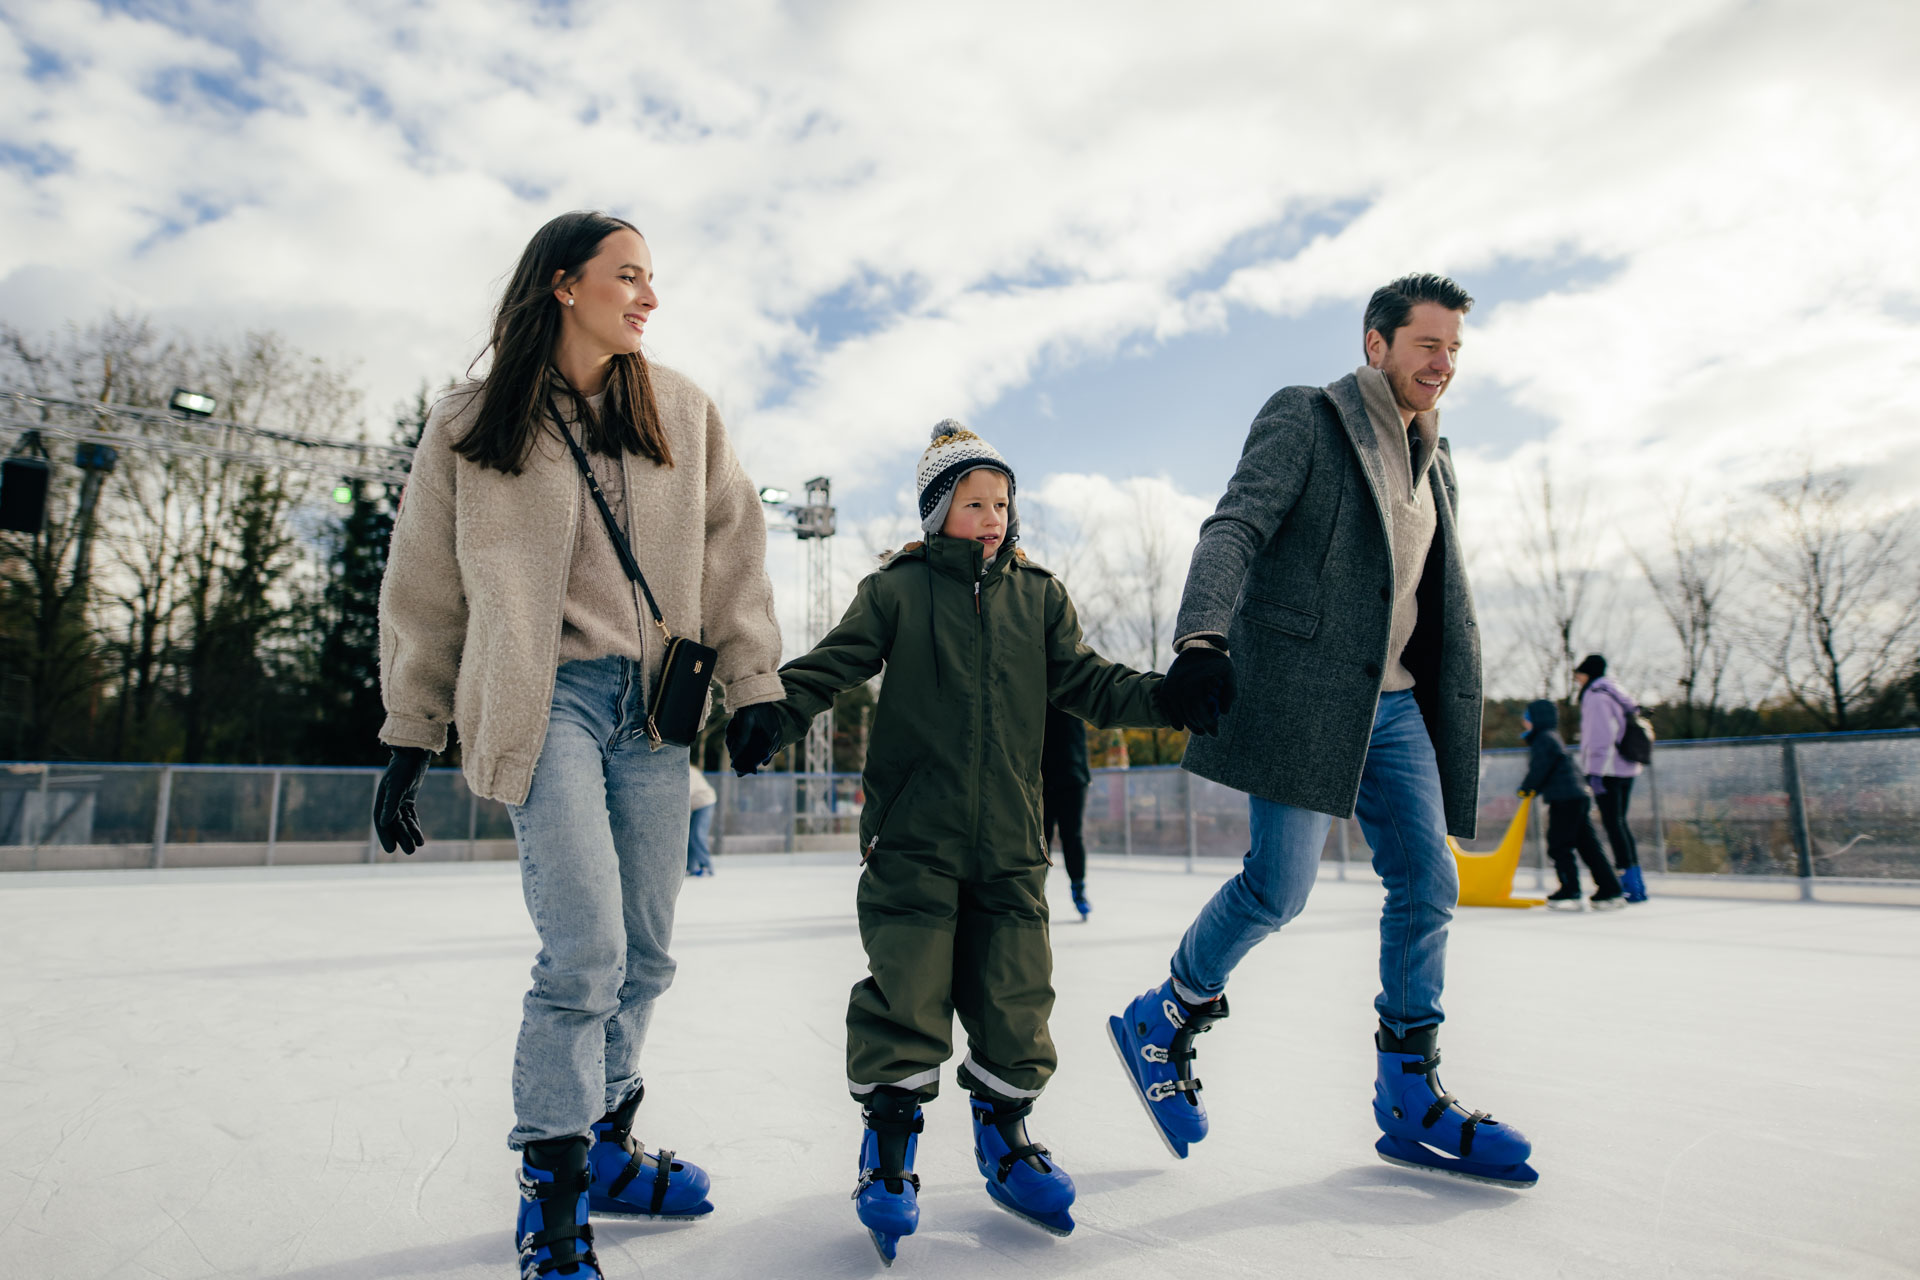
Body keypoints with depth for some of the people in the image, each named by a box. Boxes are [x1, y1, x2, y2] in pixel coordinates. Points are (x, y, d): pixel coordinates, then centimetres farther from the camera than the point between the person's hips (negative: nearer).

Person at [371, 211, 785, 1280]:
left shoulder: (682, 412, 9)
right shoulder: (471, 428, 4)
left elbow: (732, 552, 9)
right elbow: (428, 591, 8)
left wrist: (753, 683, 3)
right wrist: (411, 740, 9)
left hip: (652, 707, 3)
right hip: (546, 701, -3)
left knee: (645, 958, 7)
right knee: (586, 952, -12)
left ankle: (603, 1146, 30)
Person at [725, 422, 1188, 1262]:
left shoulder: (1038, 596, 12)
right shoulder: (897, 589, 2)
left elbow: (1086, 683, 10)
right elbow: (831, 665, -5)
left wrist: (1161, 696, -5)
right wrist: (771, 713, -22)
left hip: (1009, 843, 3)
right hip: (913, 837, -3)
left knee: (1014, 994, 8)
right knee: (906, 992, -2)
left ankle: (1004, 1137, 31)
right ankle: (888, 1146, 18)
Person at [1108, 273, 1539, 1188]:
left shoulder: (1431, 464, 22)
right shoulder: (1305, 419, -1)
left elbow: (1448, 601, 24)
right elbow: (1235, 529, -16)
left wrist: (1454, 723, 21)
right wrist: (1202, 640, -33)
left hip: (1394, 702, 8)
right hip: (1302, 691, -7)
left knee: (1428, 884, 4)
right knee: (1280, 886, -10)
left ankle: (1411, 1103, 17)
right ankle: (1161, 1022, 13)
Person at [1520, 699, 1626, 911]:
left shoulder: (1544, 739, -10)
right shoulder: (1550, 738, 22)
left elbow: (1538, 770, -16)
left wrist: (1526, 788, -2)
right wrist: (1532, 789, 17)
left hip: (1564, 799, -10)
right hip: (1577, 796, 10)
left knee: (1559, 846, -3)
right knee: (1587, 844, 9)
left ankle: (1570, 892, 0)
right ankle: (1609, 891, 9)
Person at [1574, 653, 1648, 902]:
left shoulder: (1596, 697, -10)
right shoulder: (1615, 694, 18)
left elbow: (1602, 735, -17)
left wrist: (1596, 771, -19)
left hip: (1607, 771, -9)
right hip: (1626, 769, 9)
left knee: (1612, 823, -7)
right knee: (1620, 823, 13)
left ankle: (1629, 884, -9)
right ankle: (1636, 884, 15)